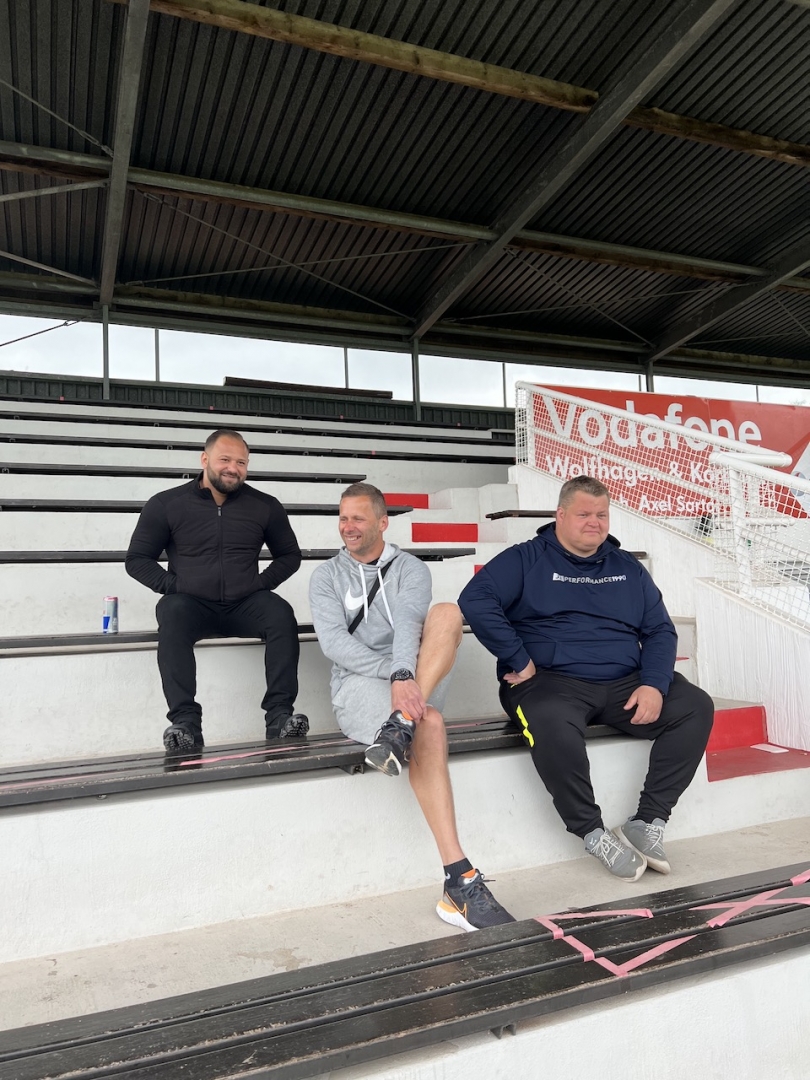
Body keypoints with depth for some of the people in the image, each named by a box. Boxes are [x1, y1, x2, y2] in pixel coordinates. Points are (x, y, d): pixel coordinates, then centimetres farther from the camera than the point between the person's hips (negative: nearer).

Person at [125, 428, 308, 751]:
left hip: (244, 606, 1)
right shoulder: (165, 504, 3)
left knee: (281, 612, -28)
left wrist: (261, 584, -1)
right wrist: (173, 586, -7)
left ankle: (279, 714, -26)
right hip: (191, 604, -1)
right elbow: (137, 559, 7)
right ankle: (185, 721, -35)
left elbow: (290, 556, 16)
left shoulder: (265, 506, 6)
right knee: (172, 613, -34)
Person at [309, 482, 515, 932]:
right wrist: (393, 674, -21)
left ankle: (401, 723, -41)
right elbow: (333, 642, -6)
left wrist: (405, 674, -34)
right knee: (429, 724, -34)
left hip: (418, 682, 2)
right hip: (359, 686, -2)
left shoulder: (411, 569, 11)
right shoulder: (326, 576, 11)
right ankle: (459, 882, -39)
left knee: (447, 613, -25)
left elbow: (407, 620, -12)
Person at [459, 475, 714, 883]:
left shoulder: (627, 568, 17)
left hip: (625, 683, 5)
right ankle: (594, 834, -15)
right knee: (551, 722, -37)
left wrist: (654, 684, -6)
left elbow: (660, 630, 13)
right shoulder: (526, 559, 2)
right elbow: (475, 600, -12)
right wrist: (518, 661, -15)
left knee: (696, 706, -13)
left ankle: (646, 823, -7)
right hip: (551, 681, -5)